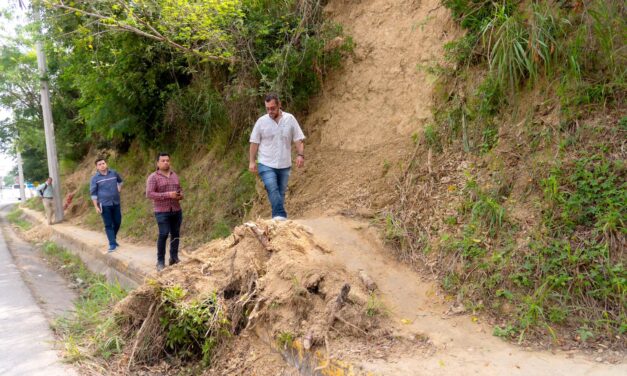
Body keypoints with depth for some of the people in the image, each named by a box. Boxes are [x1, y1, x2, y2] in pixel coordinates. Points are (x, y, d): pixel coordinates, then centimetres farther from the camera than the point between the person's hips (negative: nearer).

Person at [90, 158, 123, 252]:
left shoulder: (114, 173, 3)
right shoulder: (95, 178, -6)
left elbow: (119, 181, 26)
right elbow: (93, 193, -4)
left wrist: (119, 189, 14)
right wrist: (96, 207, -8)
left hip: (116, 203, 4)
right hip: (105, 205, -3)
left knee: (117, 222, 10)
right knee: (108, 225, -2)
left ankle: (113, 239, 32)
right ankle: (112, 244, 2)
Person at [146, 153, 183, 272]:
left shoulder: (174, 175, 14)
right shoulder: (153, 177, -5)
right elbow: (149, 194, -14)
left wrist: (181, 195, -1)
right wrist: (168, 195, -19)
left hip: (176, 210, 5)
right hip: (162, 211, -5)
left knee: (176, 234, 4)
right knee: (163, 235, -9)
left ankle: (174, 258, 15)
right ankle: (160, 262, -1)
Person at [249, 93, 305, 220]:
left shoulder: (290, 119, 1)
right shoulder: (261, 121, -1)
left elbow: (298, 139, 2)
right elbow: (254, 143, 2)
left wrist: (300, 155, -12)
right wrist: (252, 161, -1)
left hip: (284, 165, 2)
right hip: (266, 164, -2)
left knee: (280, 192, 9)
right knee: (272, 189, -20)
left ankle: (277, 217, 19)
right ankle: (280, 216, -23)